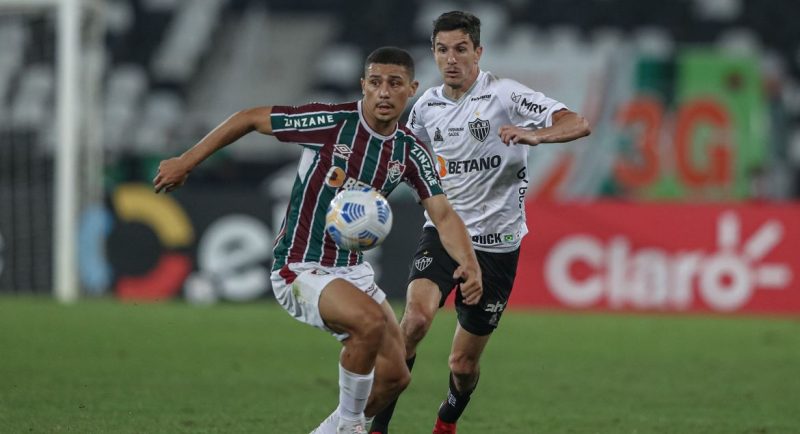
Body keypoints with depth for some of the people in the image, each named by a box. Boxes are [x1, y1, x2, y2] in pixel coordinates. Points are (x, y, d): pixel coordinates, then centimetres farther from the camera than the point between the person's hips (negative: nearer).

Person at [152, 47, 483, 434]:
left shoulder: (410, 152, 0)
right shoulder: (333, 122, -17)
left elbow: (443, 215, -5)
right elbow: (251, 119, -9)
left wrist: (469, 263, -25)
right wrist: (185, 162, -7)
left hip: (351, 268, 7)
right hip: (300, 268, -7)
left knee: (395, 376, 3)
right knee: (371, 320, -33)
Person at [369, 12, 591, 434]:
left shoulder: (505, 95, -11)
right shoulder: (427, 105, 4)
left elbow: (577, 124, -21)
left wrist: (534, 135, -41)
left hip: (495, 241, -2)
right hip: (442, 232, 2)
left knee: (463, 363, 5)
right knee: (416, 316, -28)